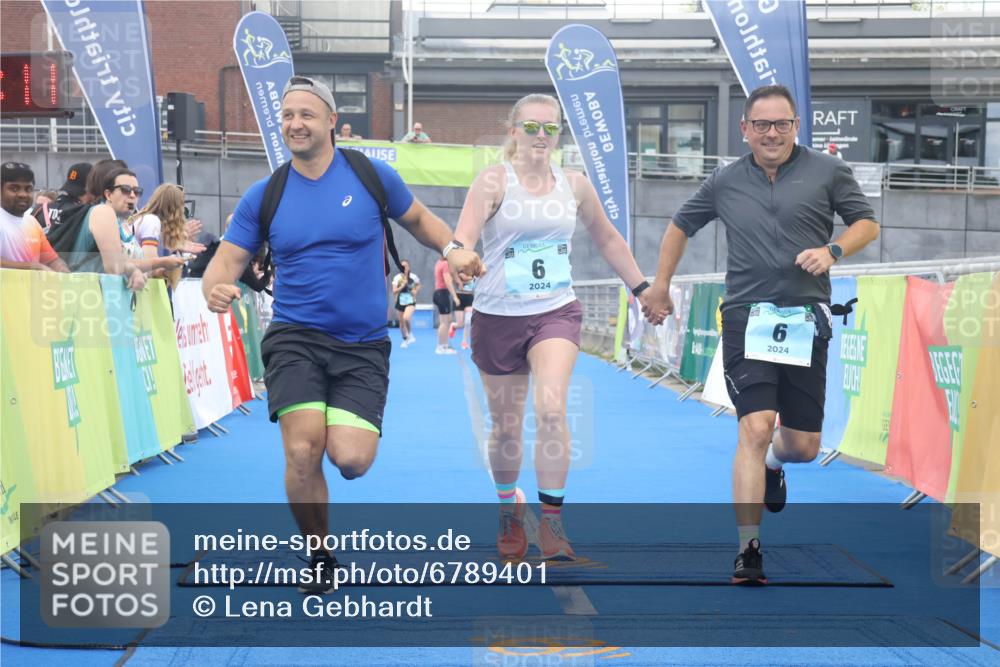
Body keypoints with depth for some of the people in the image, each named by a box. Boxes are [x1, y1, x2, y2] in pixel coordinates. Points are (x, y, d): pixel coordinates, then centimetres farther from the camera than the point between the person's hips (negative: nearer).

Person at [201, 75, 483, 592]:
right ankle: (319, 560, 7)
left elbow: (418, 219, 17)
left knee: (351, 459, -16)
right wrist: (217, 289, -20)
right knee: (303, 451, -18)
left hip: (363, 344, 0)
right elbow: (226, 262, 4)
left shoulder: (373, 176, 1)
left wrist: (451, 249, -4)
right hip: (295, 337, 1)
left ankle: (354, 429, 26)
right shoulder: (263, 196, 3)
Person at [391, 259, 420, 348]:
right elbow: (394, 291, -12)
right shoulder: (397, 277, -6)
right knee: (401, 323, 10)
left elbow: (418, 285, 16)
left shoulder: (413, 276, -4)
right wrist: (402, 286, -25)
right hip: (400, 302, 2)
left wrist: (415, 291, -3)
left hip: (410, 301, -2)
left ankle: (410, 334, -3)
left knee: (406, 317, -29)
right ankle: (405, 340, 33)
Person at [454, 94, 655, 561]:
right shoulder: (495, 180, -7)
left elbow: (607, 239, 20)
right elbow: (463, 238, -21)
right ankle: (509, 509, 37)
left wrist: (641, 288, 21)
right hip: (498, 317, -1)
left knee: (552, 410, -22)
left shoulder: (575, 185, 5)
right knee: (506, 427, 9)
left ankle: (552, 523, -14)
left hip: (557, 313, 1)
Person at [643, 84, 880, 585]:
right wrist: (660, 285, 22)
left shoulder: (828, 171, 4)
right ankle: (749, 550, -15)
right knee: (755, 429, -17)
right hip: (746, 318, -1)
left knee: (803, 446, 7)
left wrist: (832, 250, -10)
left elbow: (867, 223, 9)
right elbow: (681, 226, 23)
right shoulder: (725, 182, 9)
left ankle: (772, 465, 46)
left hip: (806, 321, 1)